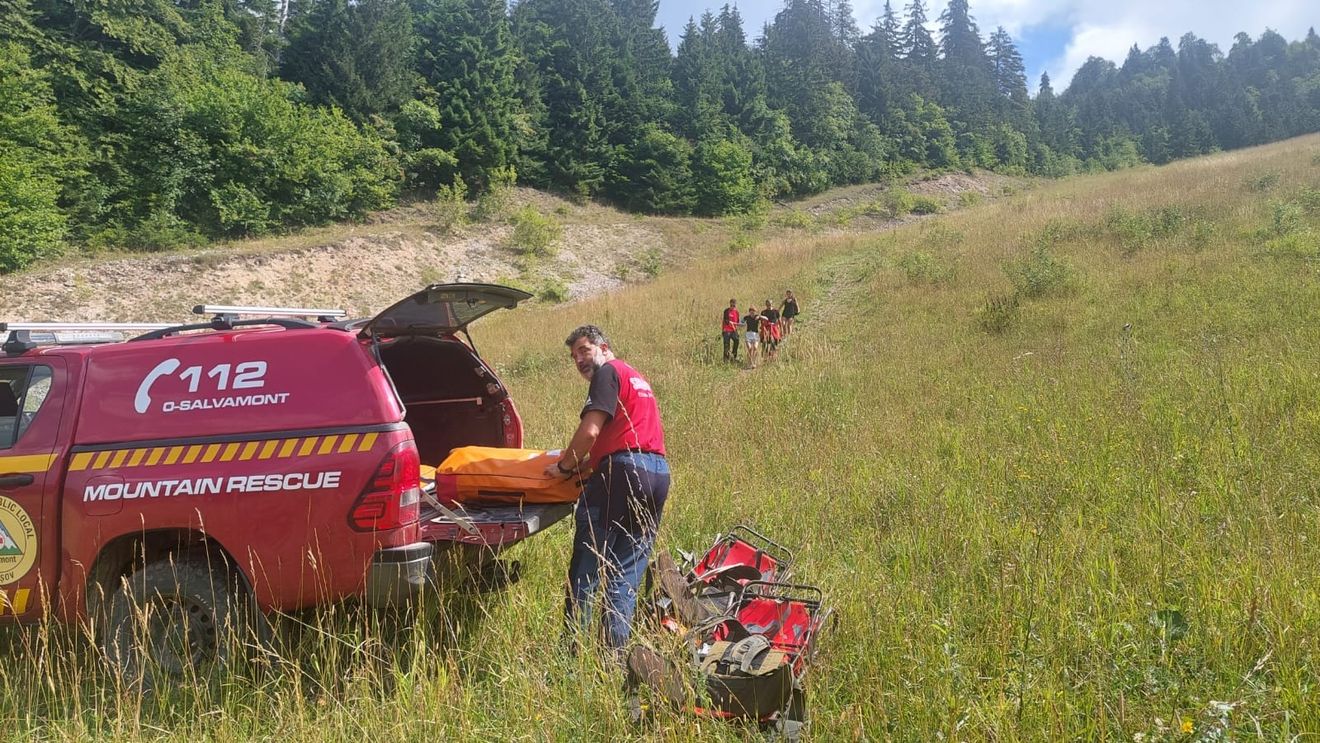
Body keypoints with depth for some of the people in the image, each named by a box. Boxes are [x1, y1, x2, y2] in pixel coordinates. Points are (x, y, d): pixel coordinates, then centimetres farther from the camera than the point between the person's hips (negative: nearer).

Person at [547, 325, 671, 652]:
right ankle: (615, 648, 4)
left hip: (622, 470, -8)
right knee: (628, 570, 8)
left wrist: (565, 466, 0)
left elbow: (590, 431, -12)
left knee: (586, 567, -1)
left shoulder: (608, 372, 1)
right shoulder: (638, 379, 29)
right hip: (659, 474, 9)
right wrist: (581, 460, 22)